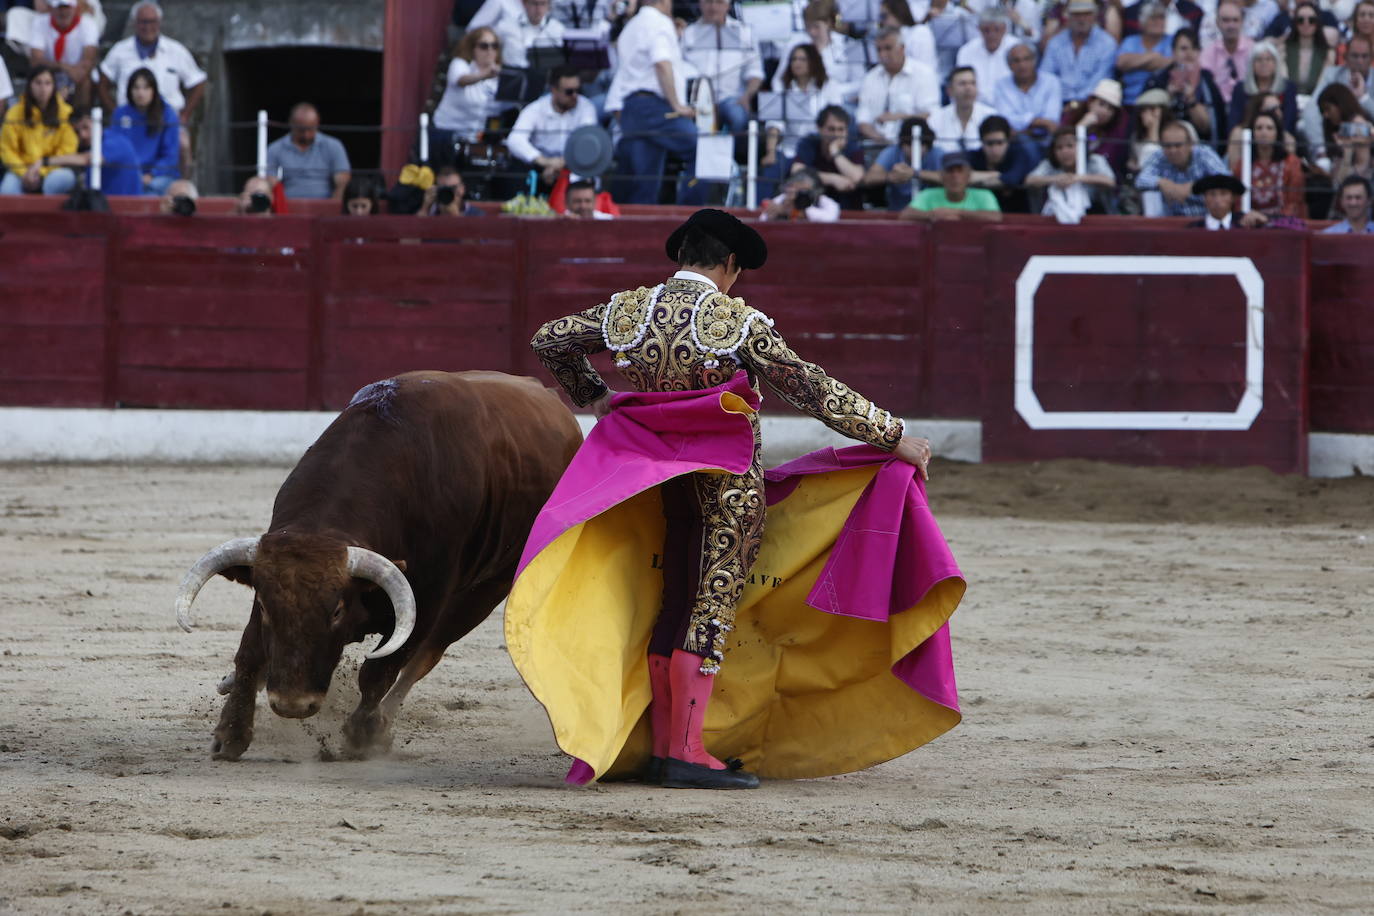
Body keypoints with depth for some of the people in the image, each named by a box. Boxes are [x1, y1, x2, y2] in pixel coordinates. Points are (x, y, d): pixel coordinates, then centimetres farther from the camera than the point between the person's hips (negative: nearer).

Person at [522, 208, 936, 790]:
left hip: (666, 487, 6)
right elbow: (814, 391, -13)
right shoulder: (739, 323, -14)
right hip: (731, 491, -6)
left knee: (673, 610, 14)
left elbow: (548, 340, 15)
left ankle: (662, 751, 16)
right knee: (713, 611, -3)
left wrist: (590, 397, 25)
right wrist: (893, 437, -7)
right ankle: (687, 754, -6)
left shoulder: (625, 311, 2)